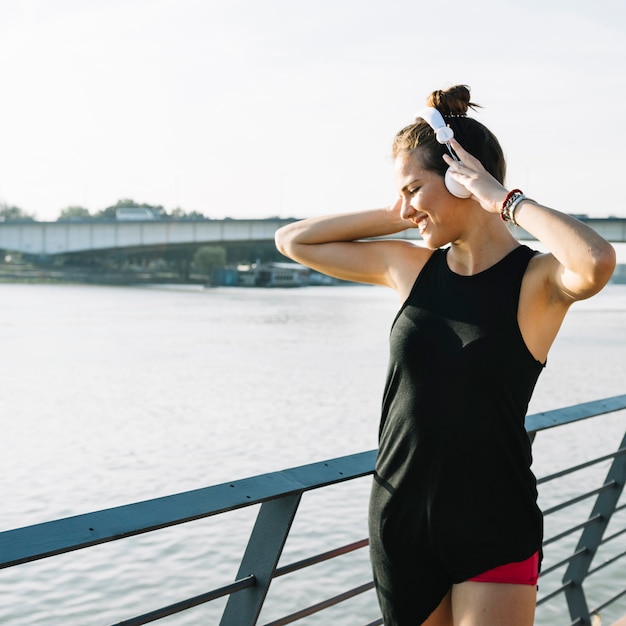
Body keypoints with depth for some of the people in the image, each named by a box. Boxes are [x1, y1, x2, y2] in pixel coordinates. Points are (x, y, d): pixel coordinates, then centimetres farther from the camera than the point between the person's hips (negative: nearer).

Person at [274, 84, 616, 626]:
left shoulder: (537, 280, -11)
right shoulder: (411, 267, 3)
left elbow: (597, 263, -36)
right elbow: (293, 240, 12)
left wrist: (506, 201, -21)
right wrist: (394, 218, 2)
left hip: (493, 535, -5)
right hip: (400, 521, 5)